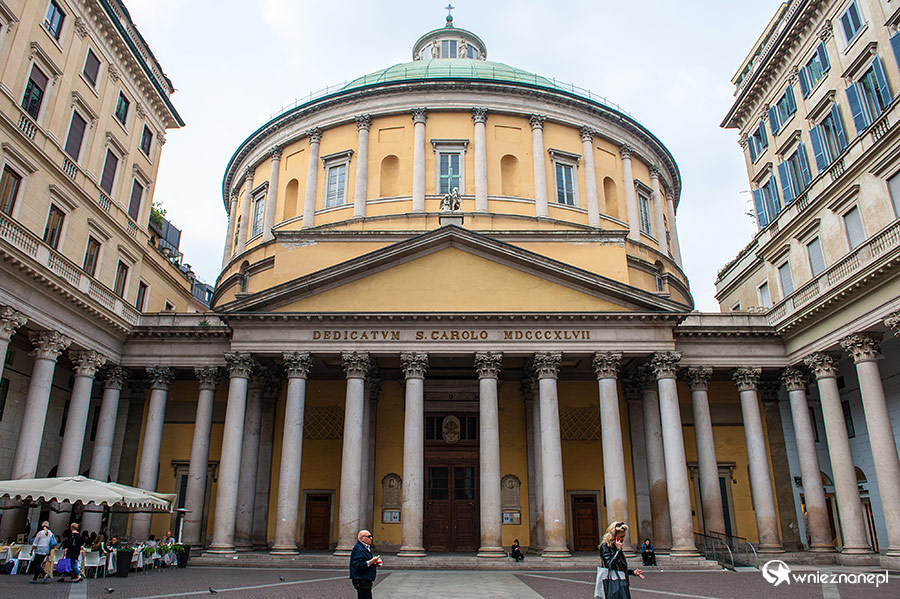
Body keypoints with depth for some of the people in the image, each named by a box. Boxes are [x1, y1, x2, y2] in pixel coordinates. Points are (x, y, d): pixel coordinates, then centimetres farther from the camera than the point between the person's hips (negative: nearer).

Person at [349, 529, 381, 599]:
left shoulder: (365, 548, 18)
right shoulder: (359, 549, -17)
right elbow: (358, 565, -25)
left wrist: (374, 564, 11)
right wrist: (371, 562, -22)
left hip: (366, 580, 10)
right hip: (361, 581, -10)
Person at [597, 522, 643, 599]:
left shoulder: (616, 547, 15)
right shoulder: (605, 546, -11)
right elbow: (609, 565, -22)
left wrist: (633, 572, 15)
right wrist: (618, 550, -18)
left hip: (622, 584, 8)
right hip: (613, 584, -8)